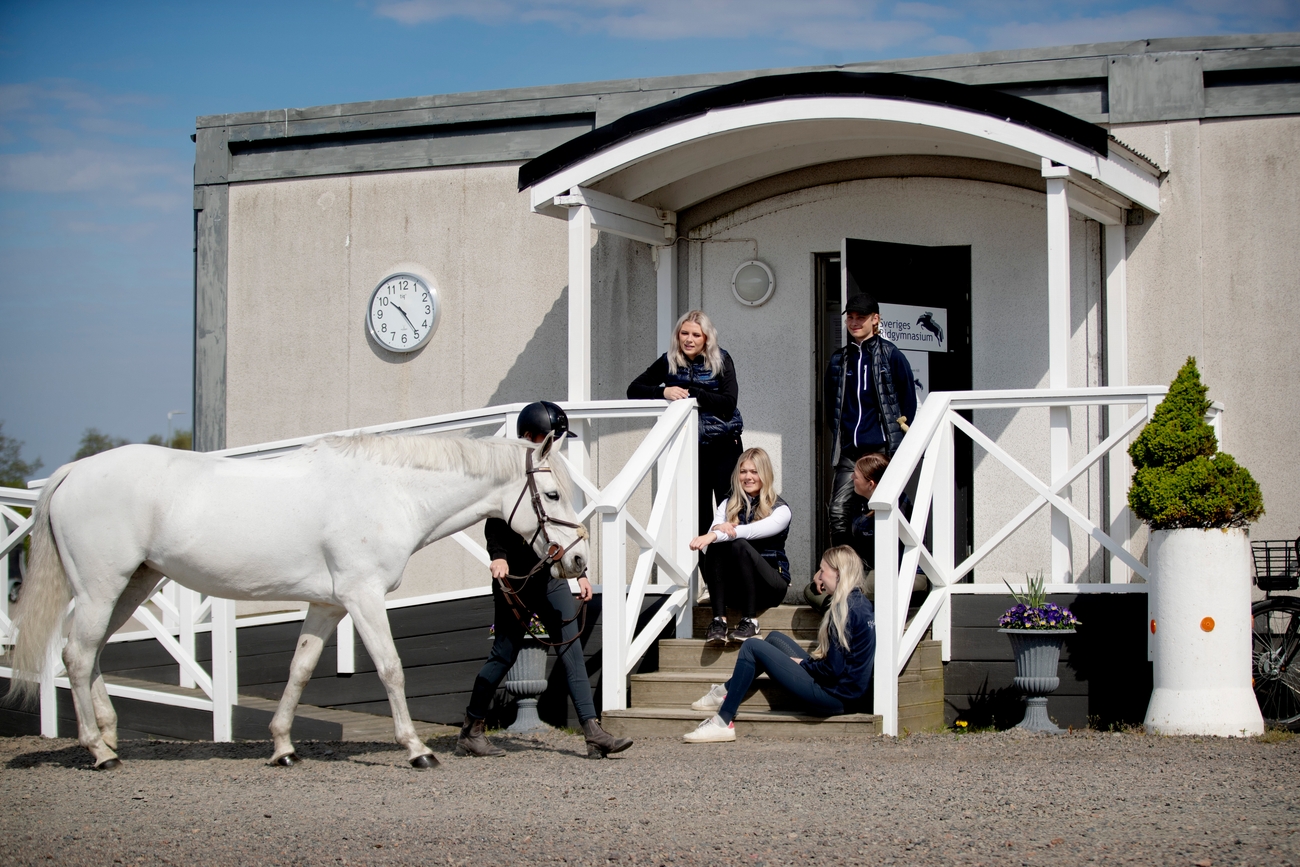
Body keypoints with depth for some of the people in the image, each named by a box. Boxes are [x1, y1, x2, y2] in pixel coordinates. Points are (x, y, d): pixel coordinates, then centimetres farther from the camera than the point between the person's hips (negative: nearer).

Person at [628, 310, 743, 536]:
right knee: (699, 514, 1)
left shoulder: (721, 360, -1)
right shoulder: (668, 362, 4)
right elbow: (633, 390, 0)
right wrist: (662, 392, -19)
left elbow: (729, 402, -13)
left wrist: (691, 393, -21)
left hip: (725, 447, -1)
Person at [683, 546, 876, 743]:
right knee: (775, 638, 22)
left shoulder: (845, 607, -19)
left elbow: (833, 668, -21)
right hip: (847, 693, 10)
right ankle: (725, 692, 26)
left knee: (751, 648, -6)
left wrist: (802, 664, -5)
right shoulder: (860, 601, 11)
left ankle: (723, 723, -3)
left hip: (834, 696, -10)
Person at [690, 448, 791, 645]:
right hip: (735, 589, 3)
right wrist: (718, 529, -30)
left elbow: (753, 531, -24)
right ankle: (718, 619, -32)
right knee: (715, 546, -26)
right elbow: (709, 541, -6)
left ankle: (750, 620, -26)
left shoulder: (780, 509, -3)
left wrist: (715, 535, -38)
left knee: (738, 544, -30)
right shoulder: (728, 505, 10)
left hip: (770, 586, -3)